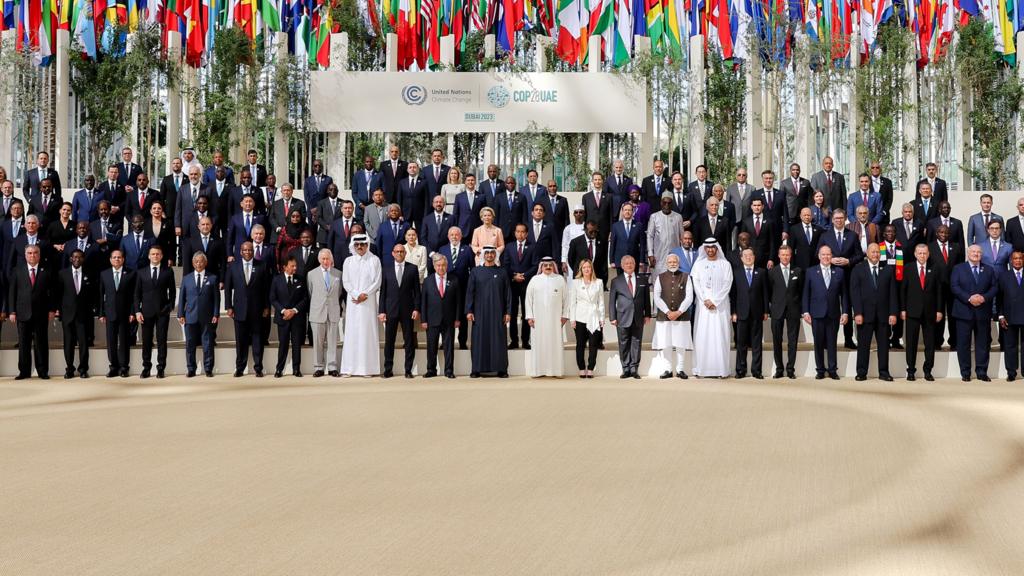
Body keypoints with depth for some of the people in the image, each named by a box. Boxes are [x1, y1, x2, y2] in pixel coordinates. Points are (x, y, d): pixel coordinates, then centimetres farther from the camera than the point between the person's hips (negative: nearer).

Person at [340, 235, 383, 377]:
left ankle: (368, 368, -3)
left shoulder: (374, 260, 4)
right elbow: (345, 282, 5)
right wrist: (357, 294, -8)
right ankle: (349, 368, -2)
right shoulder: (348, 261, 10)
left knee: (368, 332, -3)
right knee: (351, 332, -2)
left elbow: (377, 281, 0)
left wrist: (365, 294, -9)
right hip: (353, 301, 2)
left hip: (369, 301, -2)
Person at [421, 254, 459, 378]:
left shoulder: (454, 280, 5)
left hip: (449, 320, 0)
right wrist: (423, 320, -3)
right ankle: (431, 370, 14)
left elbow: (457, 301, 5)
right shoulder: (428, 281, 5)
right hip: (432, 320, 0)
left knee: (449, 346, 3)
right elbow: (423, 302, 3)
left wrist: (457, 318, -1)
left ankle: (449, 370, 9)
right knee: (431, 346, 4)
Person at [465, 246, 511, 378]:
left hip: (497, 312, 0)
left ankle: (501, 369, 4)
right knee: (479, 339, 0)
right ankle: (477, 369, 3)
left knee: (498, 339, 0)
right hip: (480, 312, 0)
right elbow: (469, 292, 4)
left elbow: (508, 293, 5)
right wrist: (469, 311, -4)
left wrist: (508, 312, -2)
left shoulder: (502, 272, 6)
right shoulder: (475, 272, 6)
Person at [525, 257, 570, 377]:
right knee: (539, 342, -1)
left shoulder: (560, 279, 6)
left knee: (555, 342, -1)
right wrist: (529, 316, -1)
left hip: (555, 318, 0)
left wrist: (564, 315, 0)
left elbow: (565, 298, 6)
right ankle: (537, 370, 2)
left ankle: (556, 370, 2)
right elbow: (529, 298, 5)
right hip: (538, 317, 0)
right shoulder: (534, 280, 6)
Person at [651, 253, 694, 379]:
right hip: (663, 316, 1)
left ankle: (680, 369, 8)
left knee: (681, 344, 1)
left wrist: (678, 312, -9)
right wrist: (668, 312, -9)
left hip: (681, 316, -1)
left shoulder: (685, 277, 6)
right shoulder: (660, 278, 8)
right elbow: (657, 298, 1)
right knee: (665, 344, -1)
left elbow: (689, 297, 0)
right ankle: (668, 369, 6)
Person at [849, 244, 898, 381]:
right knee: (863, 344, 1)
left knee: (884, 344, 4)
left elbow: (892, 293, 6)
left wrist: (893, 313, -2)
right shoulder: (858, 269, 3)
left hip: (883, 314, 2)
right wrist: (857, 313, -11)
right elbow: (854, 292, -2)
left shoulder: (888, 270, 9)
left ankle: (883, 372, 11)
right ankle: (861, 372, 7)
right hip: (865, 313, -2)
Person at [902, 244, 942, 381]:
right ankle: (911, 371, 8)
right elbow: (903, 290, 3)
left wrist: (939, 310, 0)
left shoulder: (934, 270, 6)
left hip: (929, 312, 1)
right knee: (911, 343, 2)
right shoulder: (908, 269, 4)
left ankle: (928, 371, 10)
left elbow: (938, 292, 6)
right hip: (912, 312, -1)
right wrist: (902, 309, -3)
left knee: (930, 343, 3)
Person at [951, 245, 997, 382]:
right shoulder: (958, 269, 5)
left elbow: (994, 287, 6)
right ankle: (965, 373, 6)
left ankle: (982, 372, 10)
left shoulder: (989, 270, 13)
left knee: (983, 343, 4)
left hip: (983, 312, 2)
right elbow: (955, 286, -5)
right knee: (963, 343, 0)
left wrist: (984, 297, -13)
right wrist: (969, 298, -17)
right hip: (964, 311, -2)